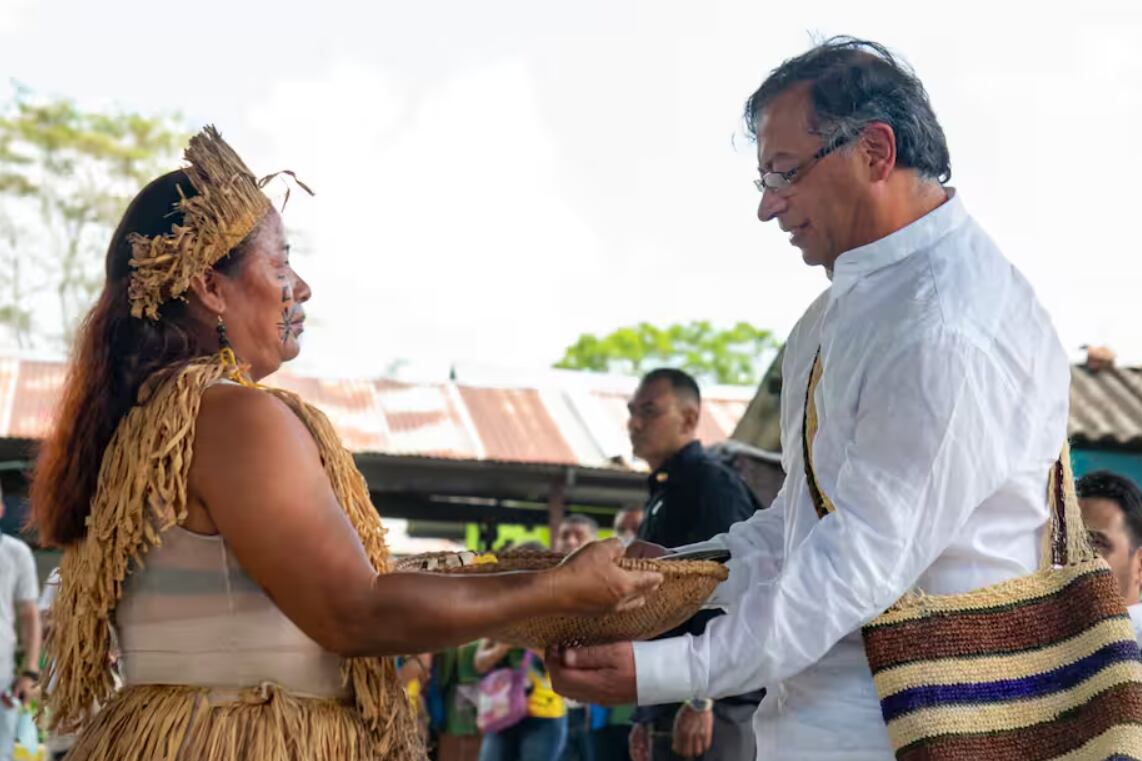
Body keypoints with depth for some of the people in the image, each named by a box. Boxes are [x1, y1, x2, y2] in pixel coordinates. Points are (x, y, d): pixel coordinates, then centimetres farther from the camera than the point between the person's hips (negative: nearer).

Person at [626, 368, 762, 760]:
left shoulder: (713, 483, -6)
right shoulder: (662, 497, 24)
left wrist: (701, 699, -23)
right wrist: (646, 715, 21)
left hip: (714, 709, -10)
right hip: (669, 709, 10)